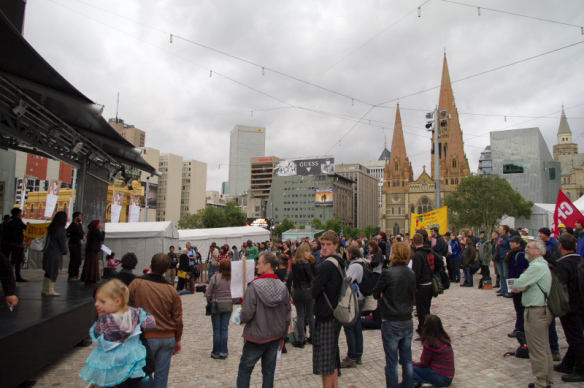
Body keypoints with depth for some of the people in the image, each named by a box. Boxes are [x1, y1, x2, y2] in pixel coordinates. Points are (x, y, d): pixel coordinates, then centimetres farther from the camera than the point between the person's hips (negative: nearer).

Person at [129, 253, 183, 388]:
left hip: (146, 337, -2)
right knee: (162, 375, 11)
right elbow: (178, 320, 0)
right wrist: (178, 340, 13)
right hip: (168, 338, 2)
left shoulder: (136, 284, -11)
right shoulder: (171, 290, -5)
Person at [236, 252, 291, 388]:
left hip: (256, 337, -5)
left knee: (245, 369, 11)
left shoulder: (254, 286, -19)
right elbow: (288, 314, 4)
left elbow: (247, 314, -20)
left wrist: (241, 318, 4)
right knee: (269, 370, 15)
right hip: (275, 337, 5)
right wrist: (283, 336, 16)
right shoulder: (282, 286, -3)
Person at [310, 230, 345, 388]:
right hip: (336, 313, 10)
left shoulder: (327, 265, -20)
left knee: (324, 358, 1)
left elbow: (314, 291, -20)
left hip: (325, 315, -10)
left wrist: (313, 288, 0)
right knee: (333, 355, 20)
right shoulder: (340, 263, 9)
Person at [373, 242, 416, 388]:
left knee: (391, 362, 6)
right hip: (407, 321, 6)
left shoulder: (388, 273, -17)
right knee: (407, 360, 16)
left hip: (391, 323, -5)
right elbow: (413, 296, 11)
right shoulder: (412, 274, 0)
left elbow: (376, 293, -8)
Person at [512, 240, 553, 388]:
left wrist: (520, 287, -1)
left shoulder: (536, 266, -20)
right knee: (544, 348, 17)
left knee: (538, 351, -2)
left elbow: (516, 286, -21)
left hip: (536, 312, -10)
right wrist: (524, 287, -8)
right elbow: (518, 287, 12)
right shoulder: (542, 264, 14)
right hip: (544, 310, 10)